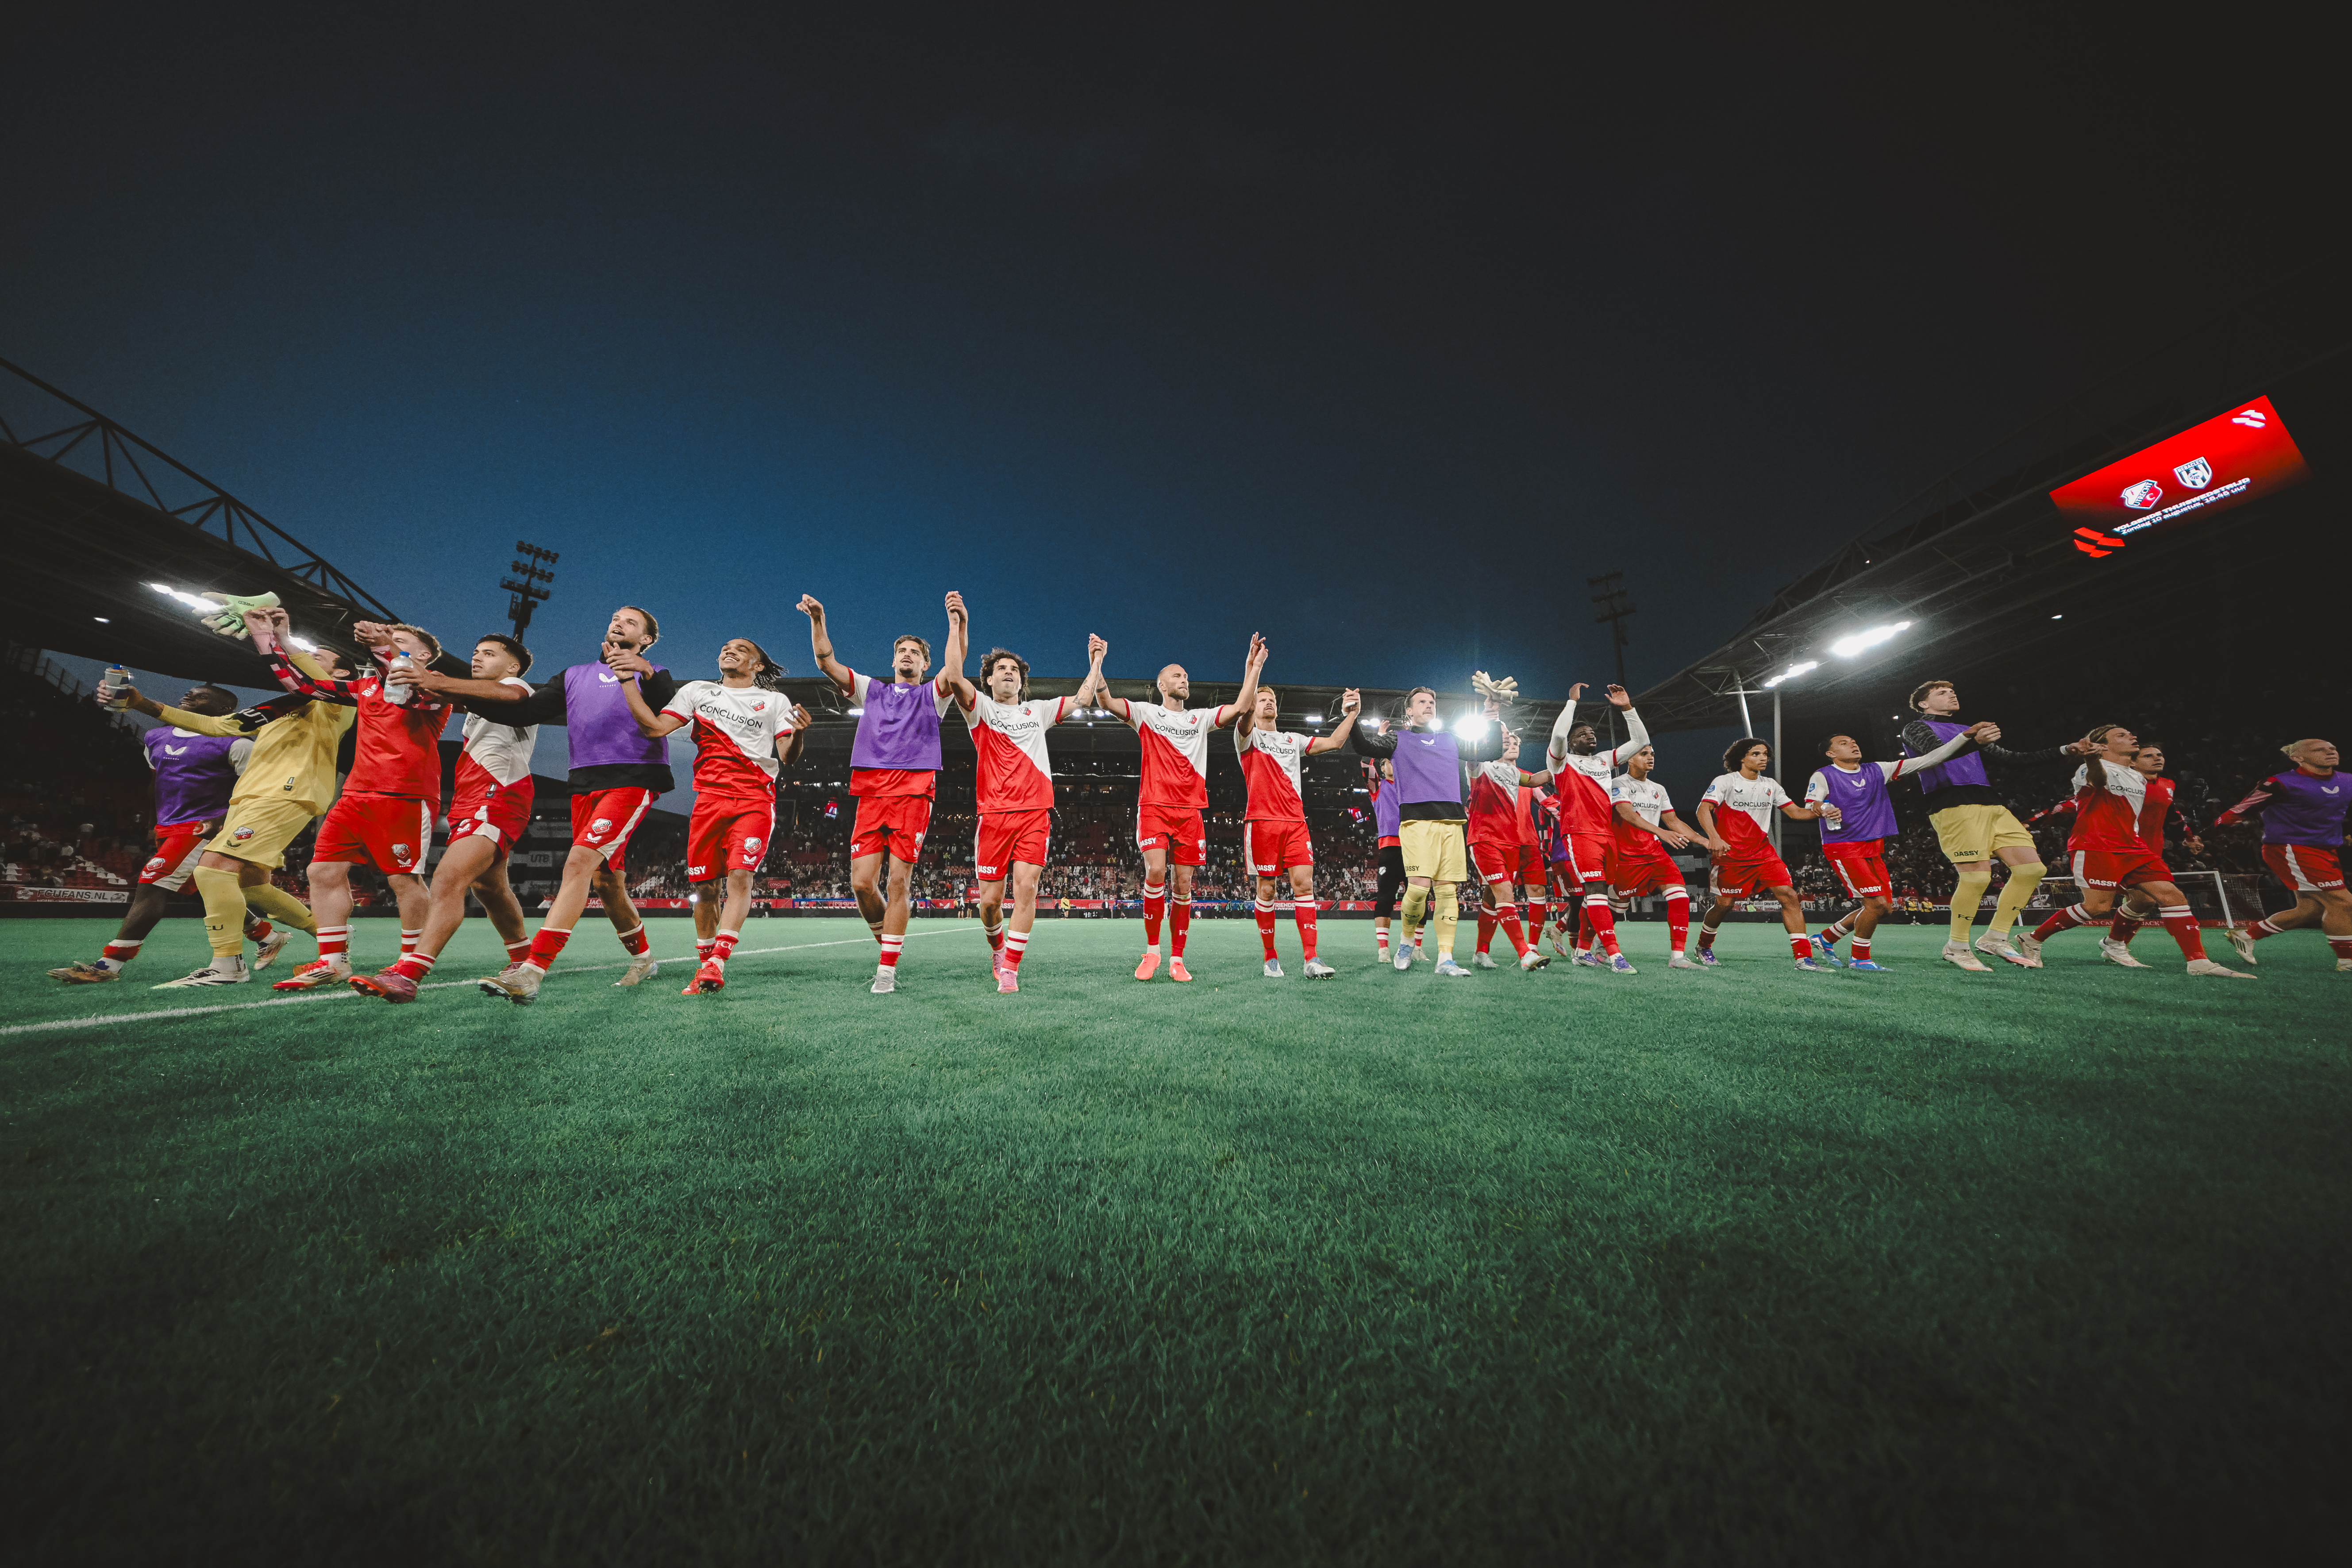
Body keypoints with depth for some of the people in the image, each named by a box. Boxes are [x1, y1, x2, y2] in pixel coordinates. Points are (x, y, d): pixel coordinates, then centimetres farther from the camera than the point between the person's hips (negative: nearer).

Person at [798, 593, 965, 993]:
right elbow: (826, 662, 13)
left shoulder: (932, 695, 15)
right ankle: (887, 940, 22)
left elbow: (954, 668, -5)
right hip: (871, 794, 3)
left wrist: (957, 624, -13)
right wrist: (818, 620, 0)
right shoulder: (871, 690, 22)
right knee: (861, 882, -4)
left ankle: (887, 969, 2)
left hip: (914, 794, -2)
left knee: (898, 882, -6)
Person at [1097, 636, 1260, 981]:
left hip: (1190, 810, 3)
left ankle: (1177, 960, 10)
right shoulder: (1146, 713, 10)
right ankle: (1152, 950, 1)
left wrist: (1253, 667, 1)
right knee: (1155, 872, -18)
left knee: (1183, 884, 1)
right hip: (1154, 807, -3)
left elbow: (1240, 708, 6)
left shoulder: (1201, 718, 17)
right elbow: (1107, 701, -3)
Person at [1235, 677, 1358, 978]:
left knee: (1304, 885, -6)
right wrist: (1254, 666, -17)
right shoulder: (1249, 736, 8)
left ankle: (1310, 959, -6)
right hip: (1262, 821, -4)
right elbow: (1245, 708, -13)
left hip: (1295, 822, 4)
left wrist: (1350, 715, 7)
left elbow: (1333, 742, 18)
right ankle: (1271, 958, 12)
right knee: (1266, 890, 0)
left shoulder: (1293, 740, 24)